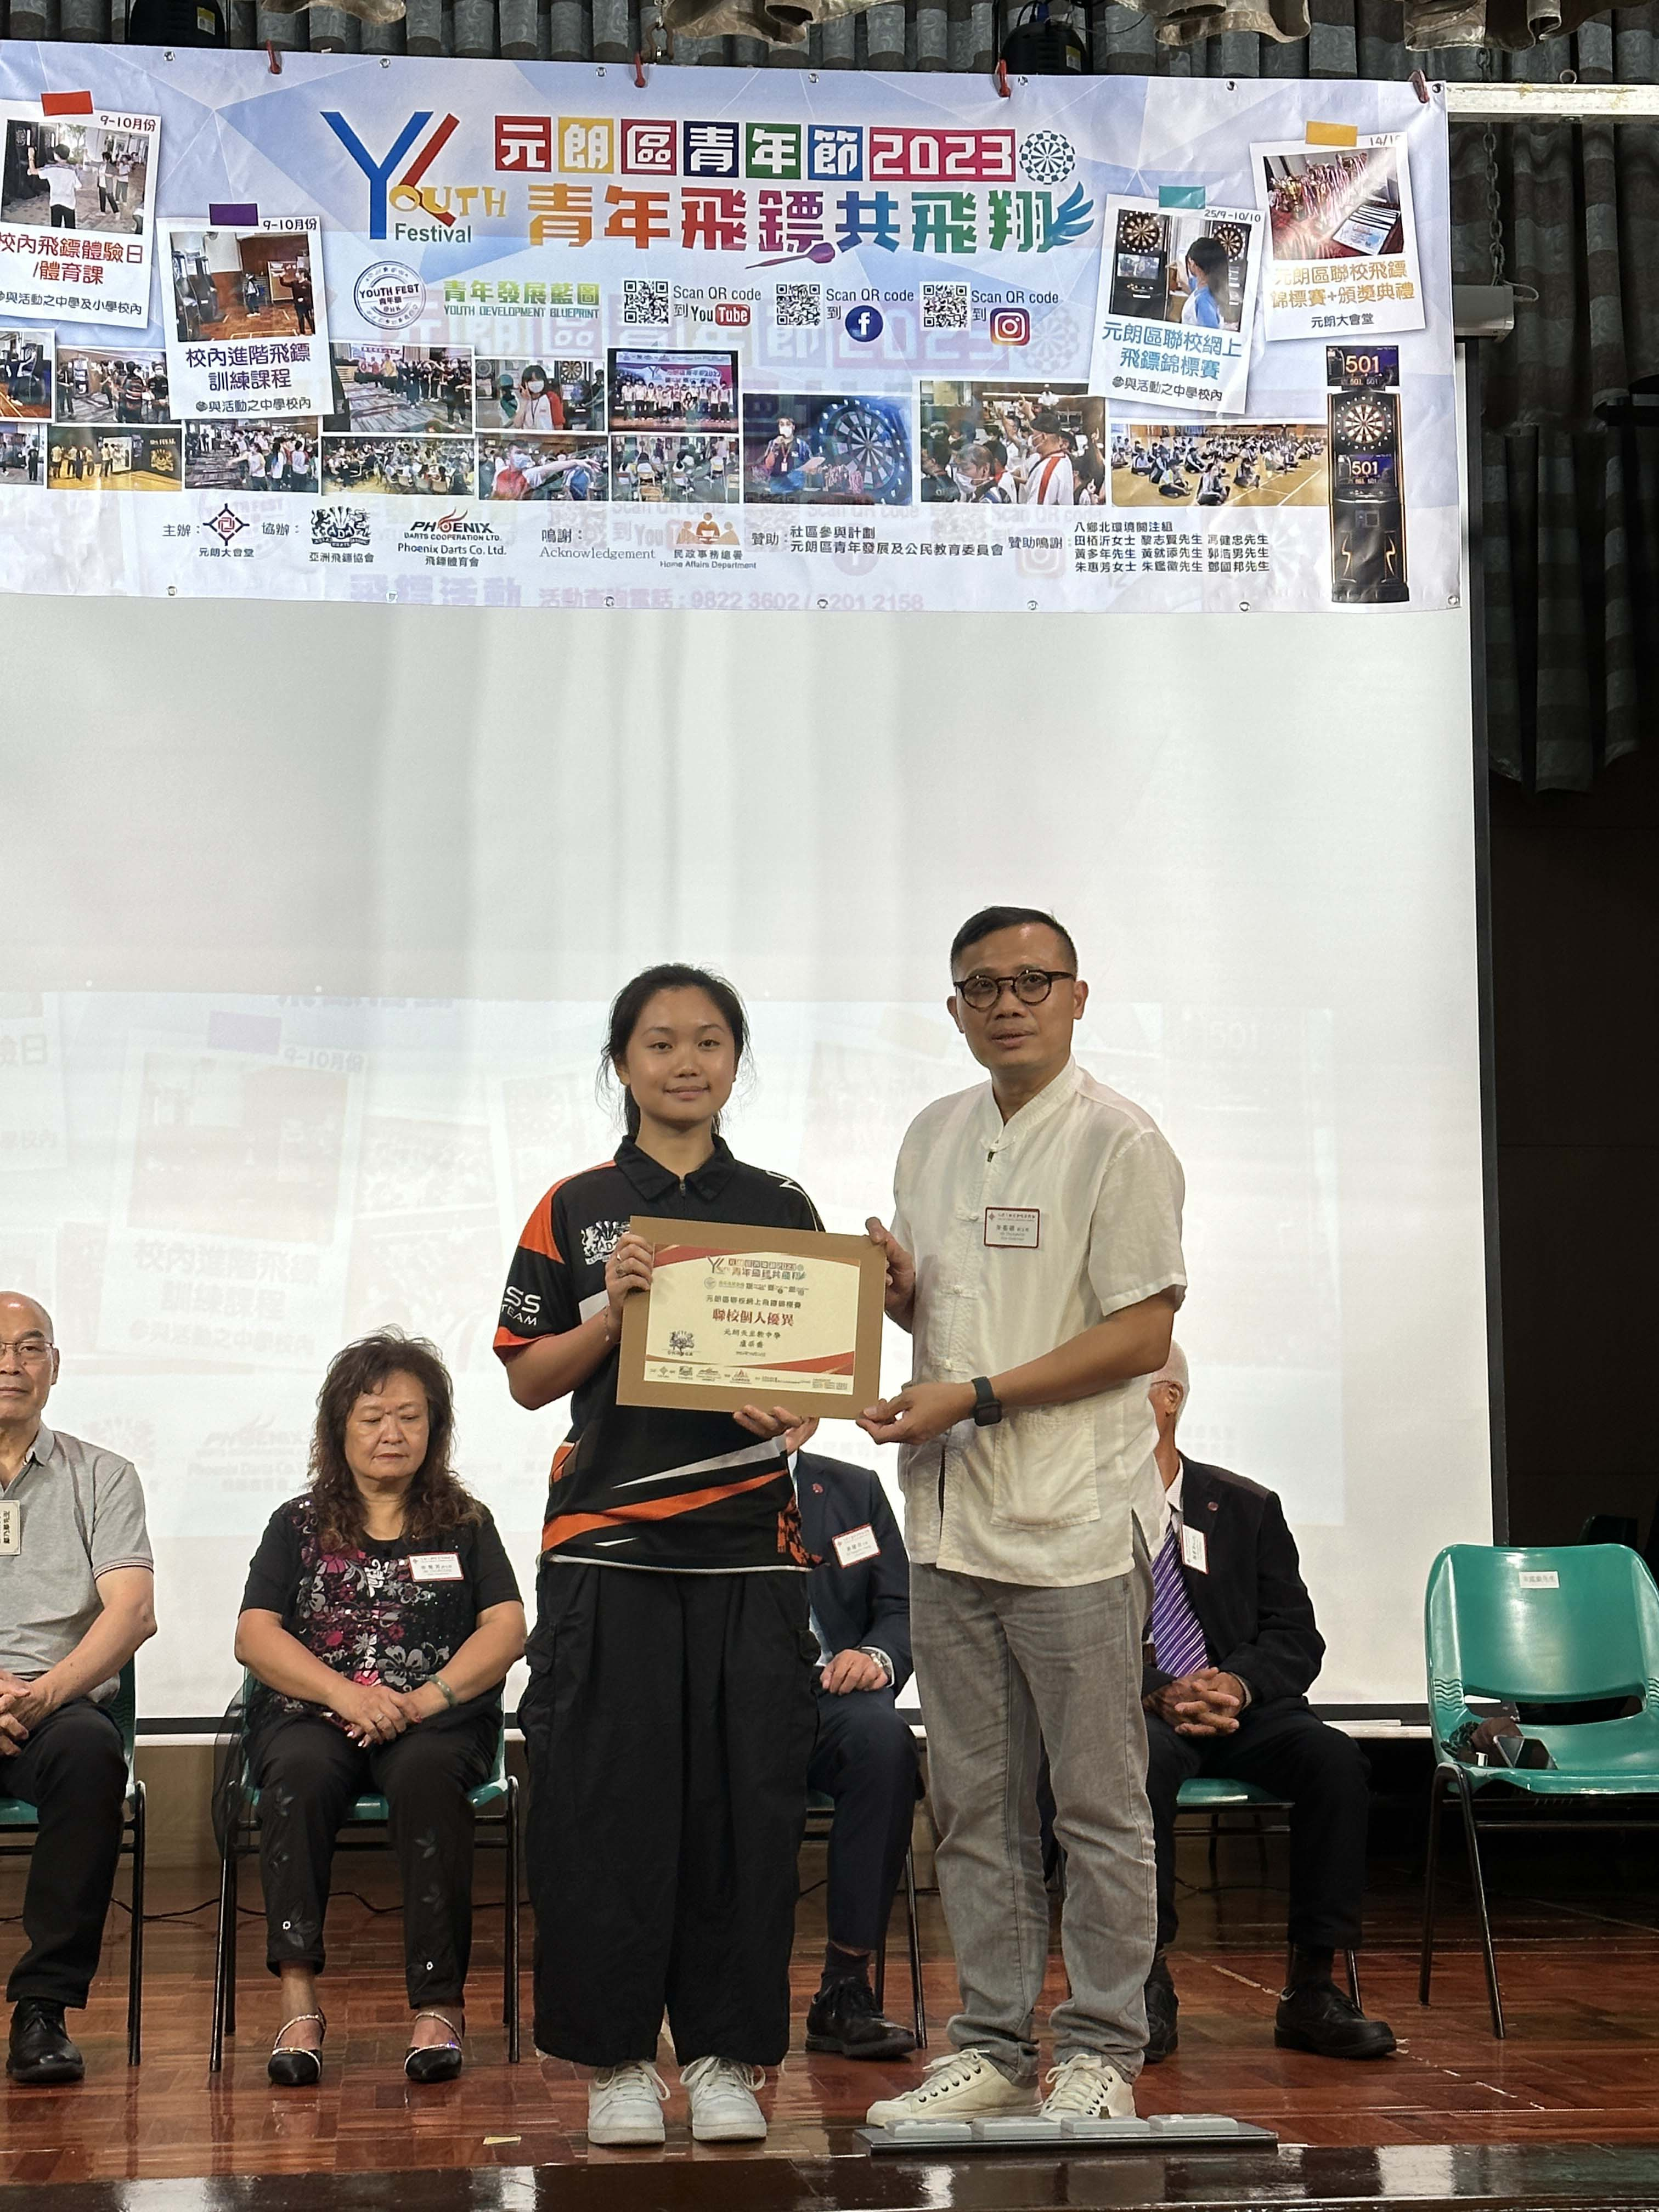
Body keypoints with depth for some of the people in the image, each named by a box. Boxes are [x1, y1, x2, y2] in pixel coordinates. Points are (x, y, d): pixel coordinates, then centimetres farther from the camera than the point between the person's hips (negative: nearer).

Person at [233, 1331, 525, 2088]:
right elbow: (254, 1636, 3)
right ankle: (298, 1999, -40)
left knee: (427, 1772, -36)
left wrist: (429, 1697, -13)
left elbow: (506, 1629, 5)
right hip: (312, 1712, 1)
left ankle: (438, 2004, -35)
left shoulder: (466, 1523, 17)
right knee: (299, 1771, -35)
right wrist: (346, 1693, -14)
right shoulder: (298, 1524, 16)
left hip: (436, 1718, 0)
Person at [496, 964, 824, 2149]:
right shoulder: (576, 1209, 6)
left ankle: (725, 2054, 13)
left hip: (750, 1545, 1)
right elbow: (529, 1376, 5)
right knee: (609, 1806, 0)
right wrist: (616, 1308, -11)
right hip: (607, 1548, -1)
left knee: (747, 1805, 1)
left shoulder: (782, 1208, 10)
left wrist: (793, 1403, -9)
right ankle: (618, 2054, 13)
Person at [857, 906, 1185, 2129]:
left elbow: (1143, 1335, -13)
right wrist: (892, 1284, 0)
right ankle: (993, 2045, 21)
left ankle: (1102, 2054, 11)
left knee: (1100, 1803, 2)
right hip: (948, 1520, 7)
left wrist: (974, 1399, -17)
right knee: (974, 1802, 11)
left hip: (1075, 1522, -7)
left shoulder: (1119, 1143, -8)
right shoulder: (934, 1136, 14)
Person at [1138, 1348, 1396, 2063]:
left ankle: (1312, 1989, -21)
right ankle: (1149, 1985, -28)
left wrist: (1238, 1684, -17)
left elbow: (1296, 1637, 5)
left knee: (1335, 1758, -27)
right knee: (1143, 1759, -37)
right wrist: (1157, 1696, -20)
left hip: (1241, 1709, 2)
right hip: (1135, 1713, -2)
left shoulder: (1248, 1508, 11)